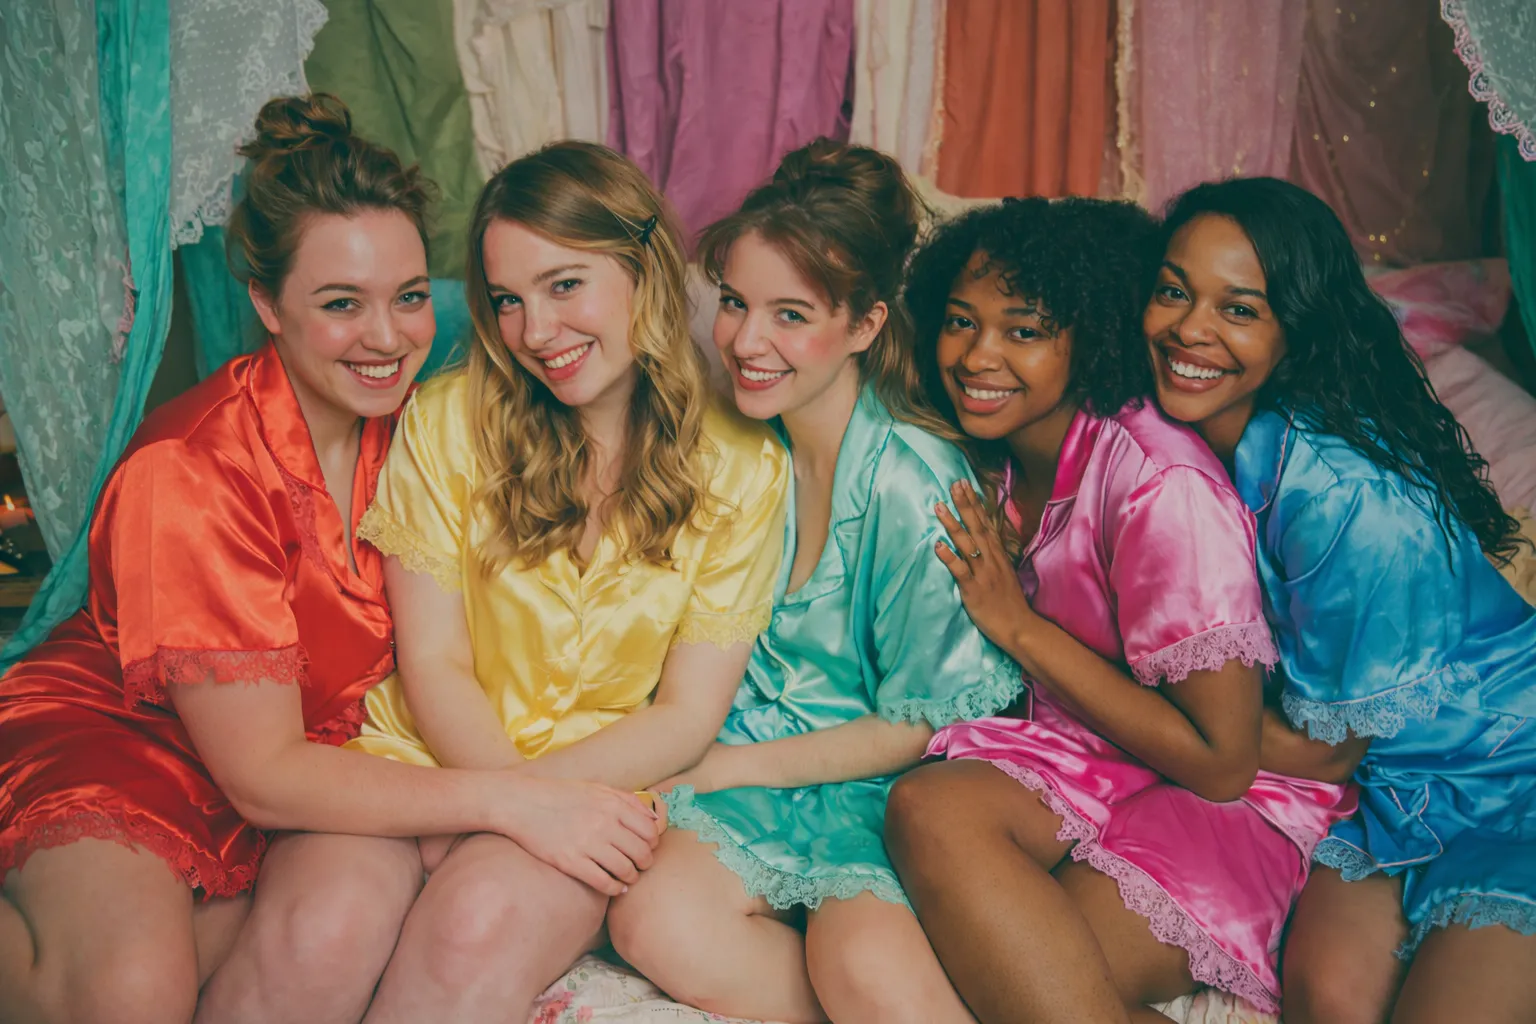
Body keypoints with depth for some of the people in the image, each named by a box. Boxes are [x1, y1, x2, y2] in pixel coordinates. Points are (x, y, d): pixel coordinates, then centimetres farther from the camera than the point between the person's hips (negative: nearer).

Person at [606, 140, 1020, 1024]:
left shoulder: (916, 484, -17)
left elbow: (921, 725, -11)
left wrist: (721, 765, -10)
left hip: (883, 786, -5)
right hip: (740, 763, 5)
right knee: (654, 917, -24)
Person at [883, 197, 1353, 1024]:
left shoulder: (1160, 486, -22)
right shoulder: (994, 456, 2)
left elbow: (1221, 764, -19)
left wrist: (1018, 624, -16)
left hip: (1231, 806, -7)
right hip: (1083, 759, 7)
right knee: (927, 807, -27)